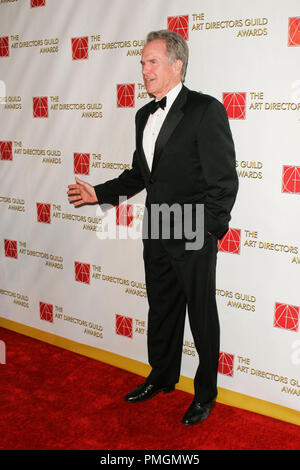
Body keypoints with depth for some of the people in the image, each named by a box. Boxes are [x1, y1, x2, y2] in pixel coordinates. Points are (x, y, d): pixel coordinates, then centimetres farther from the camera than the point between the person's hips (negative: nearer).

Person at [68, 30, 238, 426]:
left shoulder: (206, 110, -13)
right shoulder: (144, 115, 11)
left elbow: (225, 180, -14)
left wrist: (208, 233, -17)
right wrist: (98, 194, 10)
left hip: (194, 238, -7)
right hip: (156, 234, 7)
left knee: (202, 317, 8)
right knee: (161, 310, 20)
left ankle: (206, 393, 27)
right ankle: (162, 377, 41)